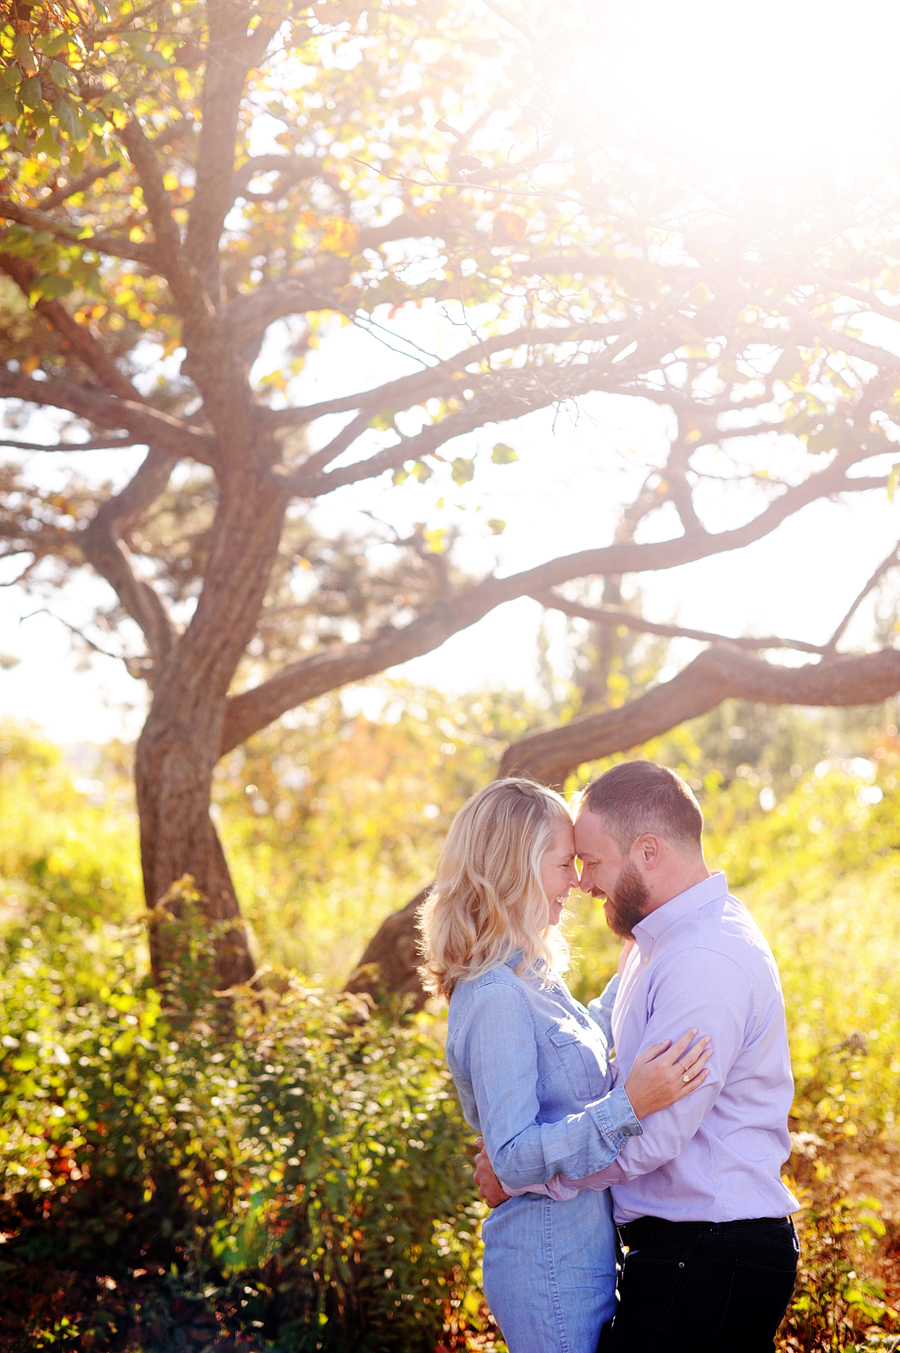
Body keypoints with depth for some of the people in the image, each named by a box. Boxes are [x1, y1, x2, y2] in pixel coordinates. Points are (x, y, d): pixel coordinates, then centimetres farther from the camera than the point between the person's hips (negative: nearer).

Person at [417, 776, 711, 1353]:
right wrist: (628, 1104, -34)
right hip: (553, 1268, -10)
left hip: (581, 1254, 10)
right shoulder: (496, 998, -22)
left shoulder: (529, 977, 8)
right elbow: (514, 1156, -26)